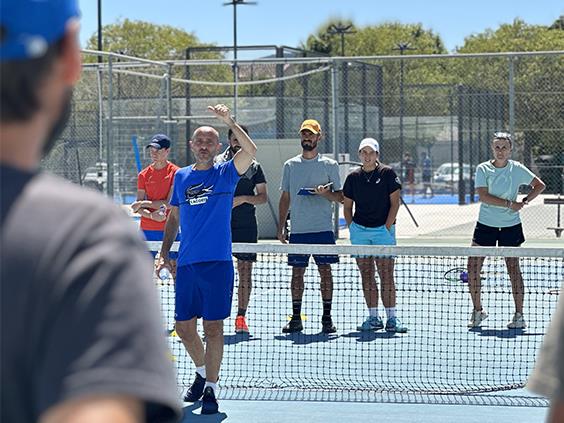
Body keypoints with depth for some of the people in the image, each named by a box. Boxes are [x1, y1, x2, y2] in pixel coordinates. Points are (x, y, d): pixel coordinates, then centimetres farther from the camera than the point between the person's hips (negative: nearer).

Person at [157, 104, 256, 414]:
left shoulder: (226, 173, 1)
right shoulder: (181, 177, 13)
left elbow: (250, 151, -17)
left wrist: (230, 122, -25)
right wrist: (164, 253, 14)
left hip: (217, 263, -4)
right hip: (186, 264, 4)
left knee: (213, 327, -4)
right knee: (183, 326, 10)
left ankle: (210, 389, 3)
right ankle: (202, 373, 33)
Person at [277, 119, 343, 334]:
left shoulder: (329, 165, 4)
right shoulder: (290, 165, 10)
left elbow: (340, 197, 5)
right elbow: (285, 198, 13)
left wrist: (325, 193, -16)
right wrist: (281, 227, 8)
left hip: (323, 229, -2)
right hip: (298, 230, 2)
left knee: (325, 272, -2)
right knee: (297, 272, 3)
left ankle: (327, 318, 3)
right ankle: (296, 318, 9)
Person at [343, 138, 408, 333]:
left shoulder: (387, 173, 0)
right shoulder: (353, 177, 9)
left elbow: (394, 202, -1)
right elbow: (347, 207, 15)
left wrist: (387, 227, -7)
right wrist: (352, 228, 3)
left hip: (383, 230, -3)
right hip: (359, 231, 3)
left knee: (386, 275, -7)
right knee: (367, 276, 4)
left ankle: (391, 318, -4)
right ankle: (373, 317, 9)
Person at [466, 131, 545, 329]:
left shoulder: (517, 169, -2)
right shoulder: (483, 169, -3)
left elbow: (540, 185, 7)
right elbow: (484, 196, -14)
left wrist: (523, 202, -7)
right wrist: (510, 204, -19)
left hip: (510, 226, -1)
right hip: (486, 224, 1)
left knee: (513, 268, -4)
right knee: (473, 267, -2)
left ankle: (519, 316, 2)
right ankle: (477, 311, 14)